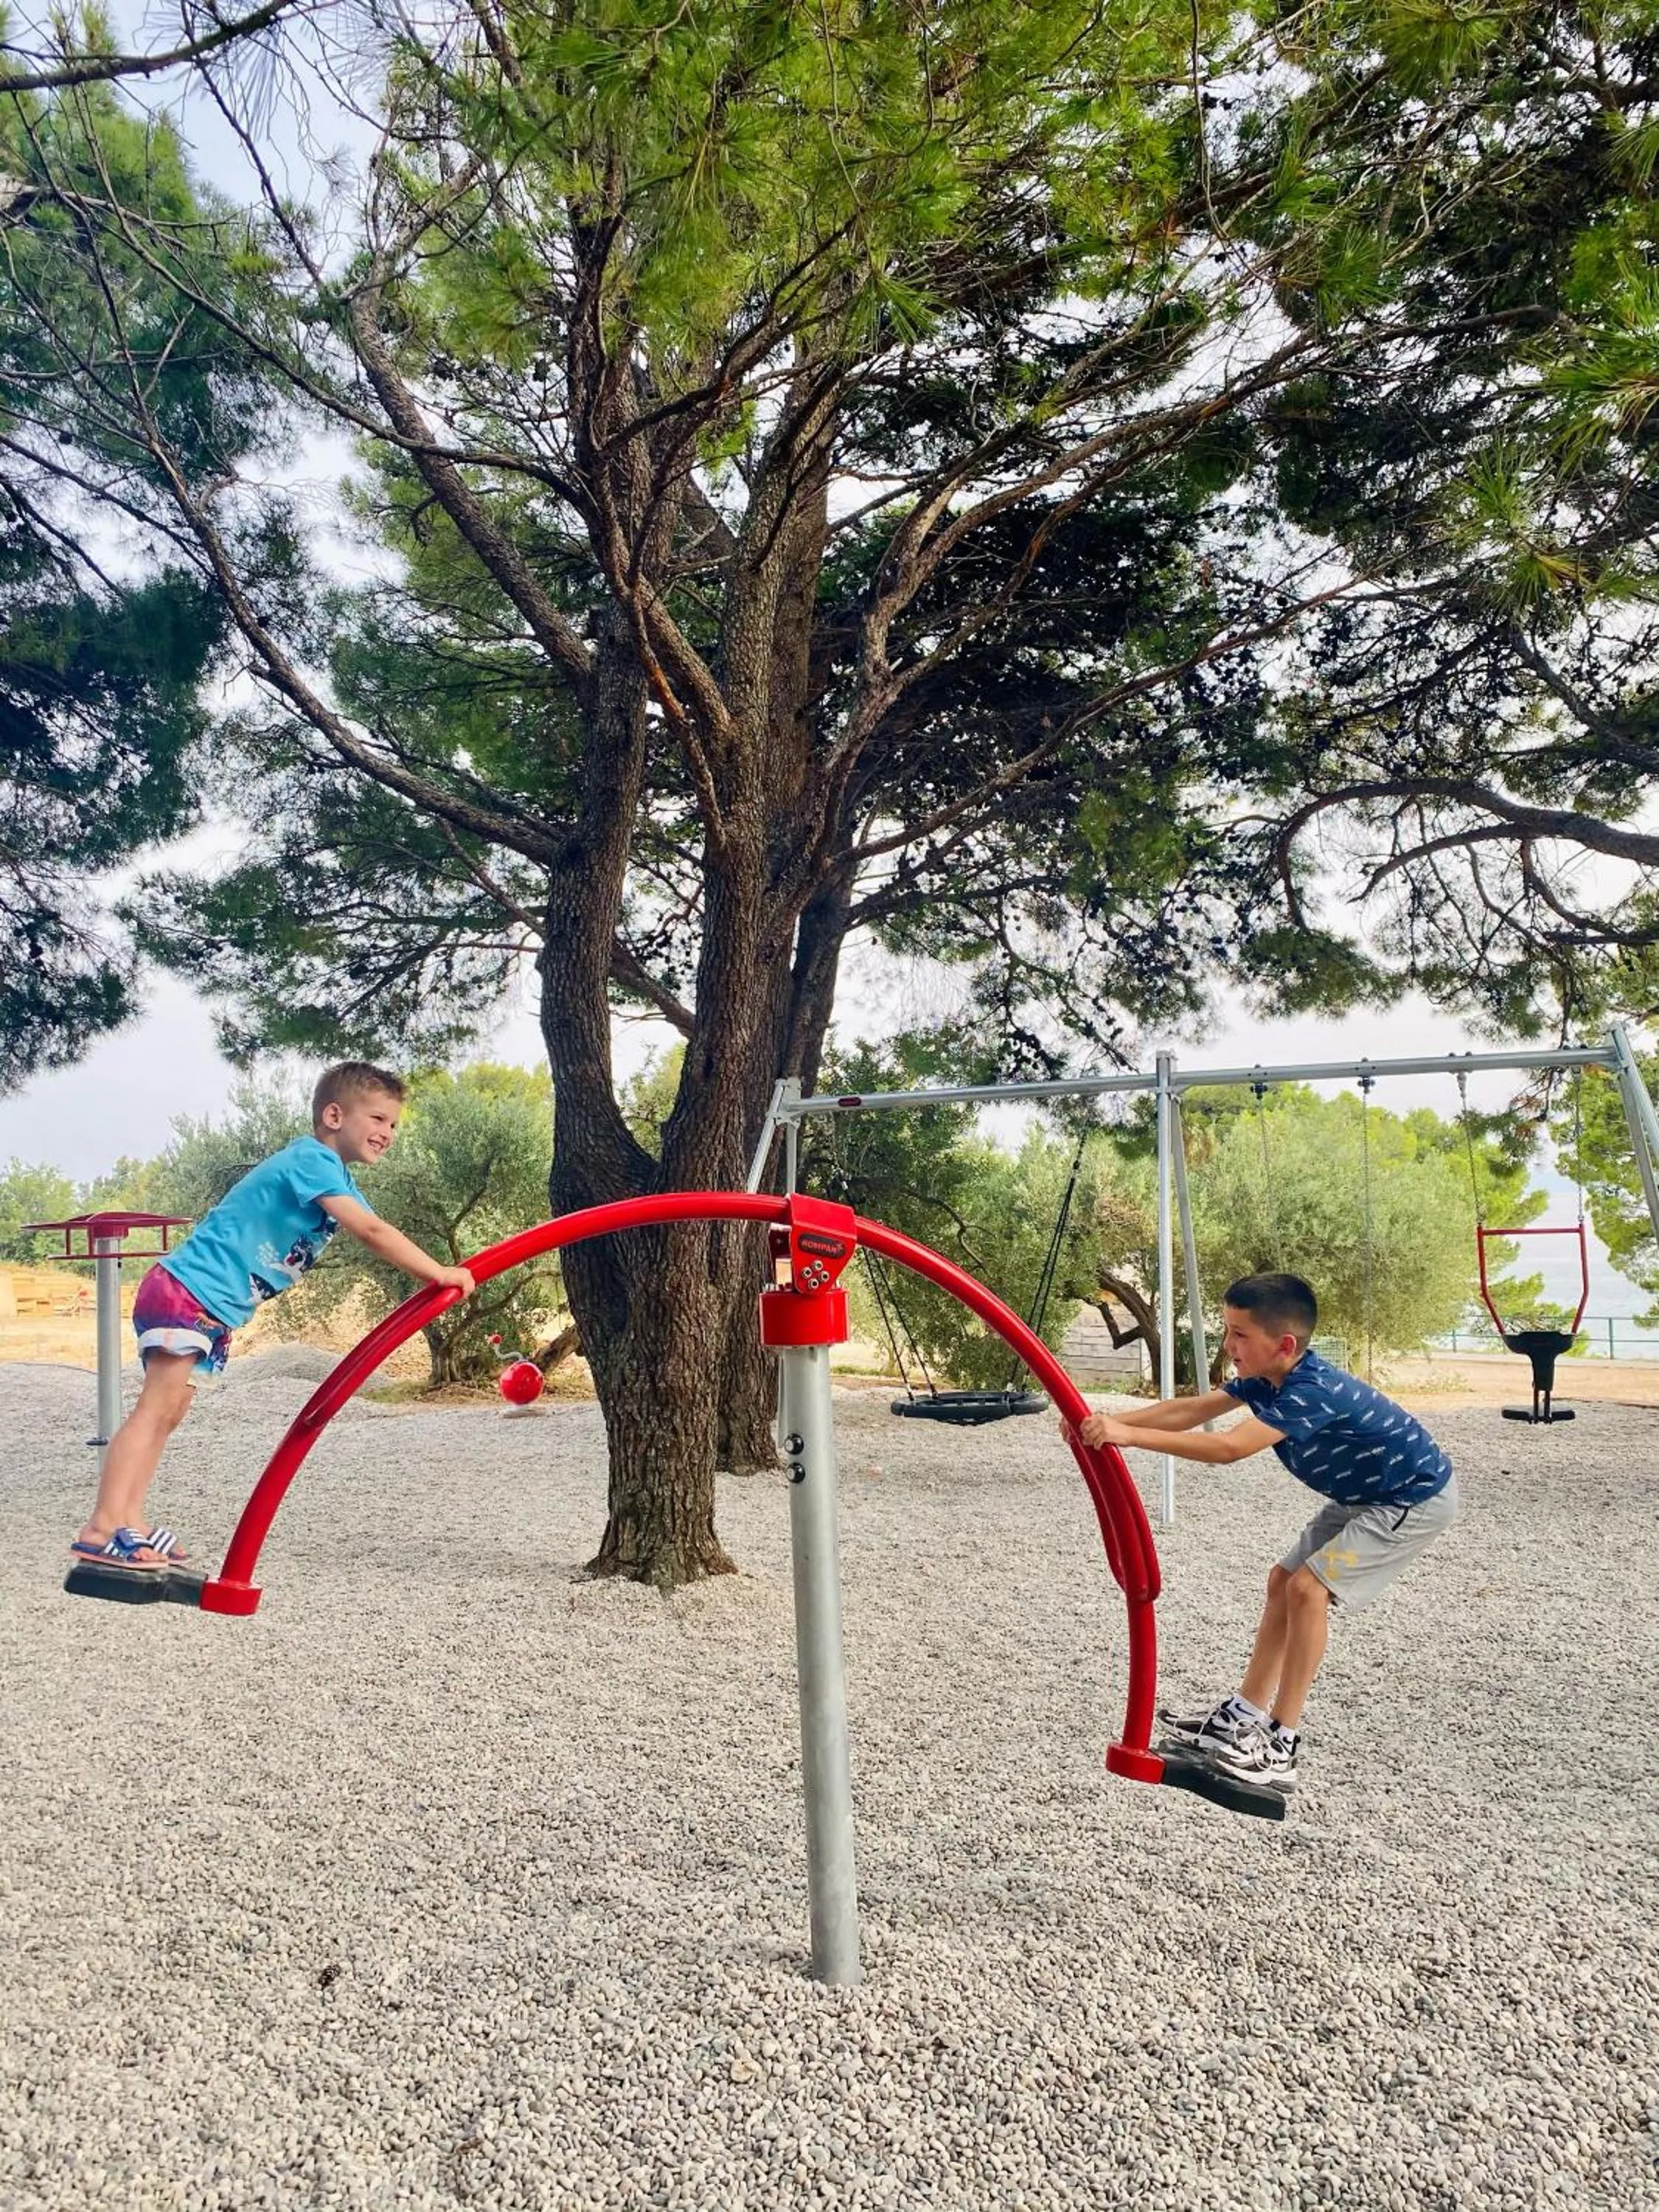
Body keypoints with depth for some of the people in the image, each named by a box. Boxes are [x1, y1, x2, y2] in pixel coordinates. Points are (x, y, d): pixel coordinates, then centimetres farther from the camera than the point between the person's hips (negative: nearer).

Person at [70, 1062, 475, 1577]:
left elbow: (374, 1236, 15)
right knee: (157, 1408, -14)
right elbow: (372, 1232, -24)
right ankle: (102, 1530, -17)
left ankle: (128, 1523, 13)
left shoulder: (331, 1173, 16)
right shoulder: (313, 1160, -16)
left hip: (215, 1310, 11)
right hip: (188, 1291, -11)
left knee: (166, 1412, 10)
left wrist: (434, 1276, 6)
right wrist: (439, 1274, -20)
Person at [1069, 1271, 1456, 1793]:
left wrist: (1130, 1435, -44)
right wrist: (1112, 1422, -21)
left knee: (1308, 1589, -16)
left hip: (1417, 1500, -10)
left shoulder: (1313, 1392, -35)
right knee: (1283, 1581, 8)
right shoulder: (1263, 1379, -8)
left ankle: (1281, 1748, -9)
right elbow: (1189, 1410, -9)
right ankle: (1244, 1716, 17)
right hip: (1366, 1496, 10)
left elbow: (1228, 1447, -43)